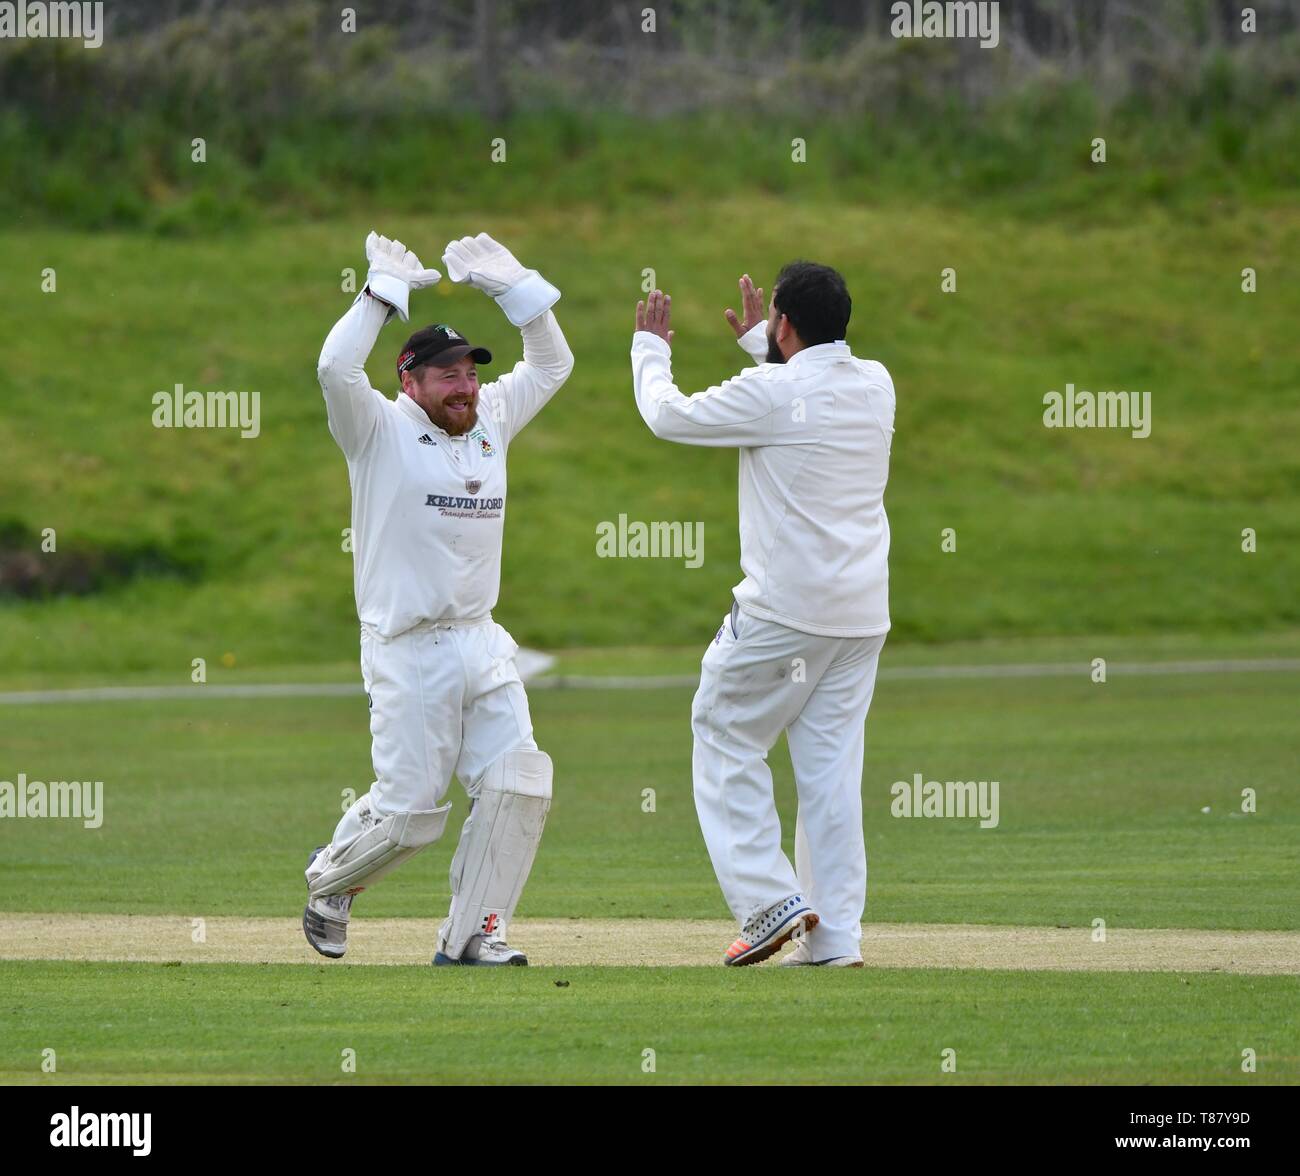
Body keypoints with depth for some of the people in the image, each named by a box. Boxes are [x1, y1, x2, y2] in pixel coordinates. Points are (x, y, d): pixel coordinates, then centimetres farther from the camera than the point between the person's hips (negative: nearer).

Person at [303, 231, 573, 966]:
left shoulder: (491, 422, 13)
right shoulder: (381, 430, -5)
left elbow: (552, 365, 20)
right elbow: (336, 368, -22)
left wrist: (511, 284, 10)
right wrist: (386, 292, -15)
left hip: (482, 643, 6)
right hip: (408, 649, -6)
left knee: (518, 785, -8)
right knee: (411, 811, -5)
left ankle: (473, 934, 0)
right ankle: (331, 877, 26)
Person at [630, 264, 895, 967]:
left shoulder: (771, 393, -14)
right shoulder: (876, 386, 6)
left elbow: (667, 415, 0)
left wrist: (650, 348, 18)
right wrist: (758, 345, 40)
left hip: (782, 611, -6)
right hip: (862, 613, 6)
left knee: (726, 742, 7)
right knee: (831, 765, 7)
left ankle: (770, 898, -5)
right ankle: (835, 935, 3)